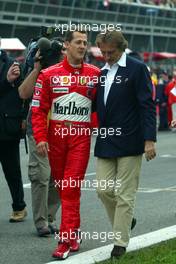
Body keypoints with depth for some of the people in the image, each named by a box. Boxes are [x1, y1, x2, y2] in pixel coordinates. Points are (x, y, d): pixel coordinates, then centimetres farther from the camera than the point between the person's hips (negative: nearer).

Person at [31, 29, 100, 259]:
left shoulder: (95, 74, 2)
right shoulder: (49, 74, 1)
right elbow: (38, 109, 0)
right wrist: (41, 138, -8)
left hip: (81, 137, -1)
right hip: (55, 135, 2)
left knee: (71, 187, -9)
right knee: (61, 186, 9)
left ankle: (67, 239, -9)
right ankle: (73, 232, 24)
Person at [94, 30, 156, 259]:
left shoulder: (137, 69, -6)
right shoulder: (102, 72, 13)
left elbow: (147, 105, -10)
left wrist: (149, 139, -15)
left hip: (129, 143, -6)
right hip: (105, 143, 6)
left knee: (125, 195, -1)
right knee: (103, 190, 3)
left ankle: (120, 243, 6)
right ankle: (125, 222, 26)